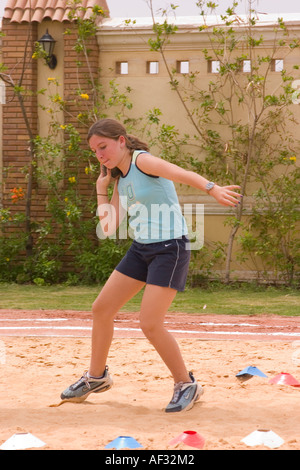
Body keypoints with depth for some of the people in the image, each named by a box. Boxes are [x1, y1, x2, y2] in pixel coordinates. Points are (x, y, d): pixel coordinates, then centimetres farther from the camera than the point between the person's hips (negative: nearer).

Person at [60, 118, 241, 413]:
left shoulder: (142, 161, -14)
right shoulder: (121, 181, 11)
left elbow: (183, 174, -32)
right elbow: (108, 227, 9)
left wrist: (213, 189, -50)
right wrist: (101, 187, 6)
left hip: (170, 248, -9)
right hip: (141, 248, 9)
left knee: (150, 323, -15)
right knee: (101, 309, 9)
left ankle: (186, 385, 3)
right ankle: (96, 377, 28)